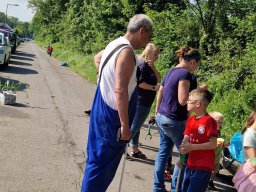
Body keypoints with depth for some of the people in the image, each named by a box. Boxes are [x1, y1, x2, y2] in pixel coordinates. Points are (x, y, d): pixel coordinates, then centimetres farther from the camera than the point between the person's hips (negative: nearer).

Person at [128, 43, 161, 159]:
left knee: (136, 125, 14)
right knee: (135, 125, -4)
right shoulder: (143, 64, -14)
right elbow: (140, 83, -21)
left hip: (144, 101, 10)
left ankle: (135, 150, 23)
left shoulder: (148, 65, 15)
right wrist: (154, 88, -18)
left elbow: (158, 79, 7)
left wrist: (153, 67, -5)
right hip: (142, 101, -10)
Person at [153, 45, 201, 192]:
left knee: (163, 152, 14)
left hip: (162, 117, 9)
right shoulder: (185, 74, -16)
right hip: (175, 120, -9)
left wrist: (157, 112, 27)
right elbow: (182, 100, -22)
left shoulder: (171, 72, 11)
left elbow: (160, 93, 18)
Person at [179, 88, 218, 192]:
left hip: (203, 166, -7)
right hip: (191, 164, 7)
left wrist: (192, 147, -21)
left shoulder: (209, 121, -16)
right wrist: (183, 147, -11)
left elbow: (213, 144, -18)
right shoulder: (190, 120, 6)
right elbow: (186, 139, 8)